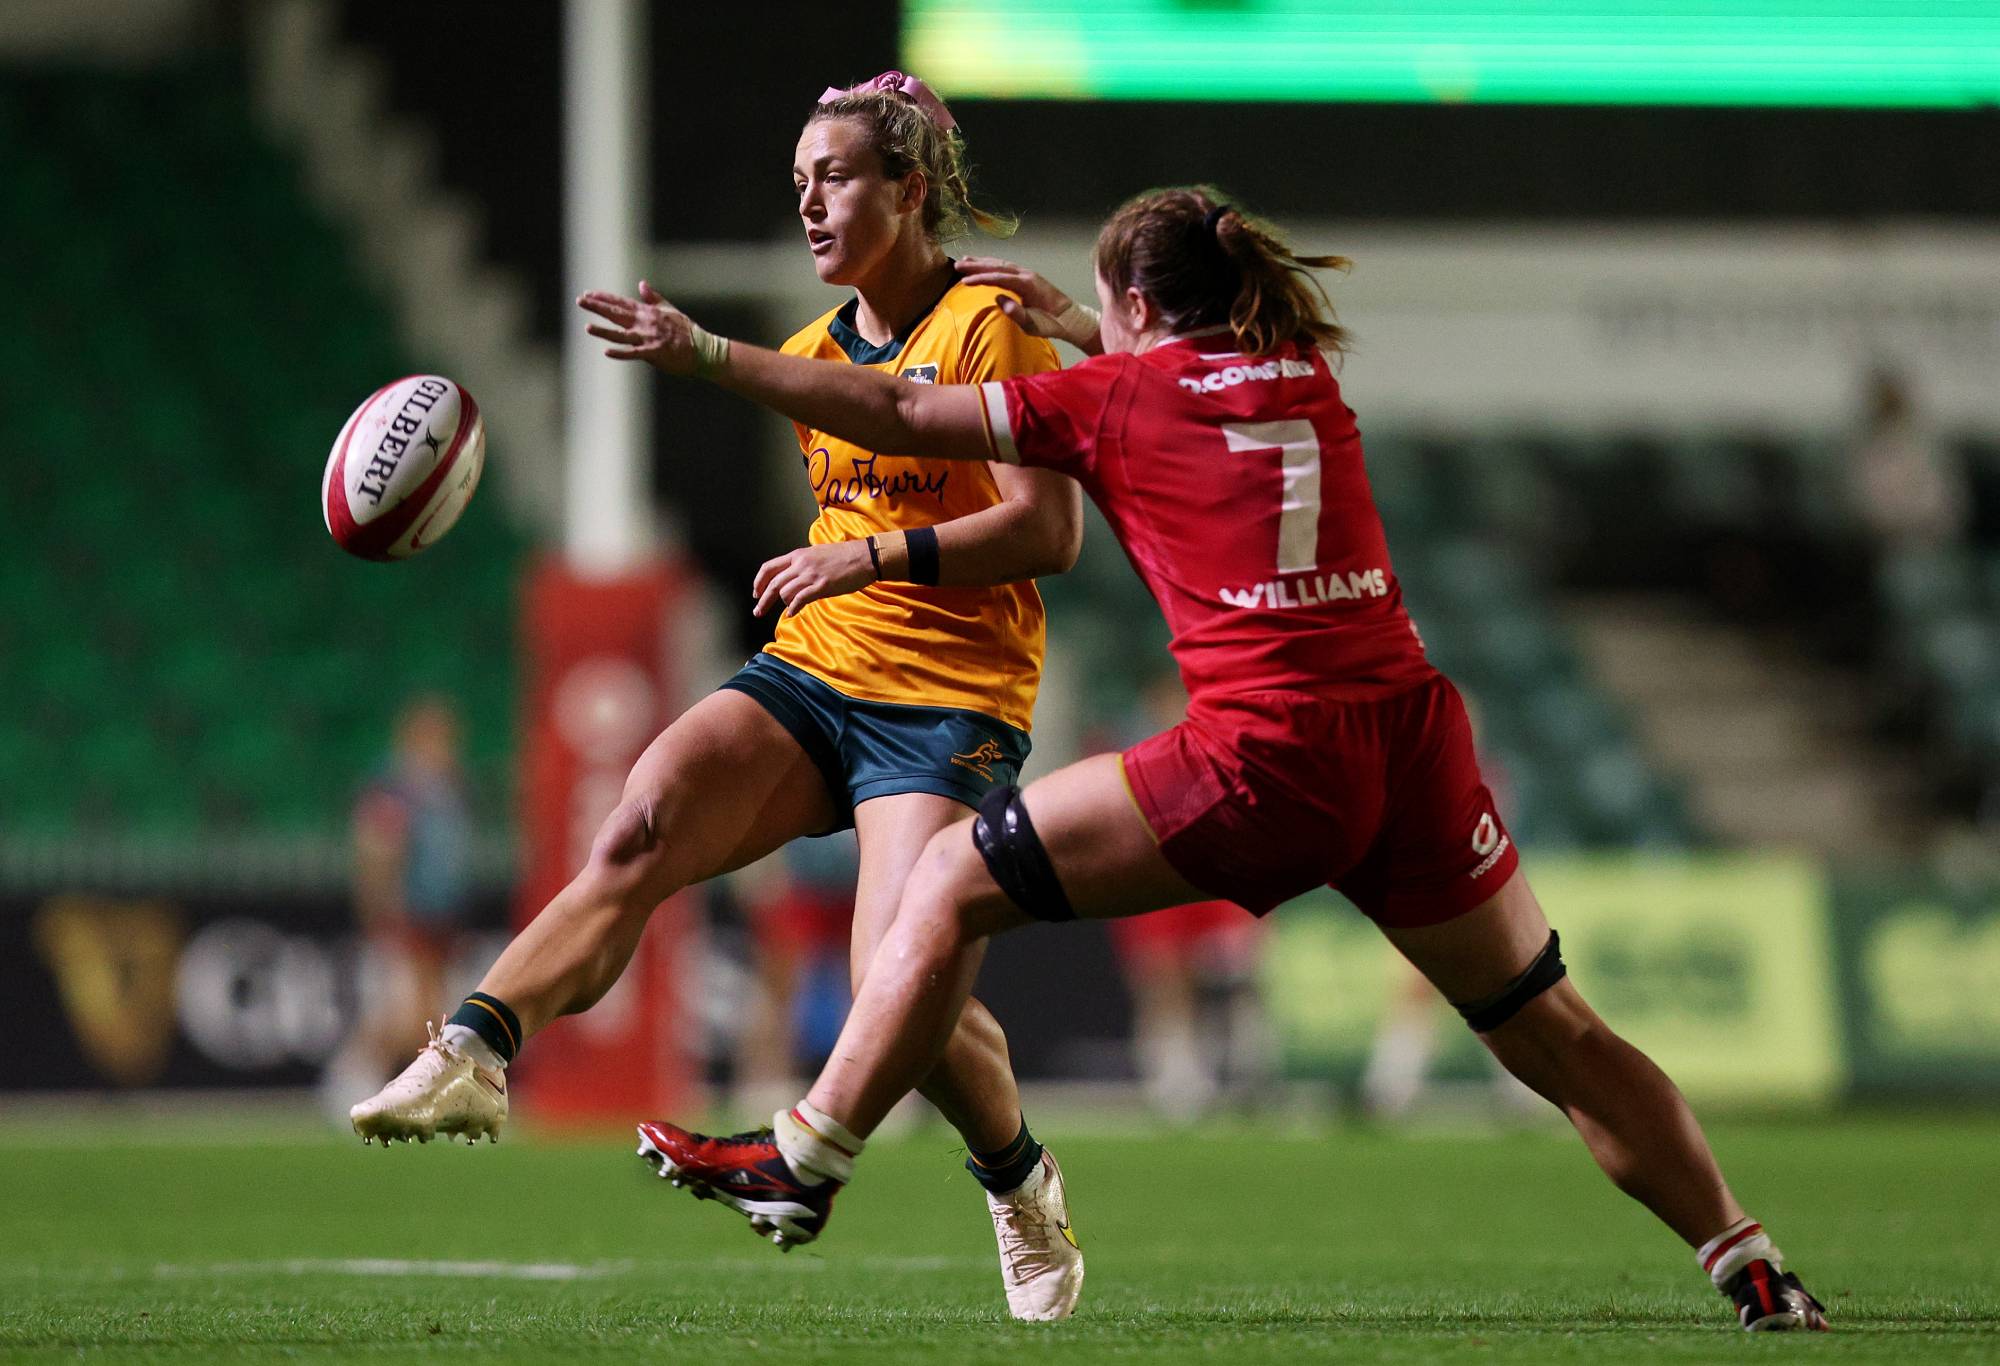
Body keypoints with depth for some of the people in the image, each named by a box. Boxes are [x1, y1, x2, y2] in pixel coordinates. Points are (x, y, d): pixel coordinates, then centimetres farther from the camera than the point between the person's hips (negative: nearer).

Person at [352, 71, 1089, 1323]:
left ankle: (1023, 1185, 9)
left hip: (949, 704, -6)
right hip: (810, 670, 6)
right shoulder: (813, 359, 17)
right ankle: (476, 1056, -35)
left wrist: (873, 558, -18)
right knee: (639, 834, -23)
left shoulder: (990, 325, -6)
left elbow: (1050, 529, -14)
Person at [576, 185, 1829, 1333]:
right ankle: (1752, 1269, 13)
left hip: (1269, 754, -5)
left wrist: (703, 353, 14)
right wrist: (1067, 321, 44)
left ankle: (808, 1162, 8)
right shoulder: (1306, 374, 18)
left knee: (952, 885, 8)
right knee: (1554, 1036, 15)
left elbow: (894, 413, 7)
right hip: (1415, 736, 5)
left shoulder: (1115, 395, 4)